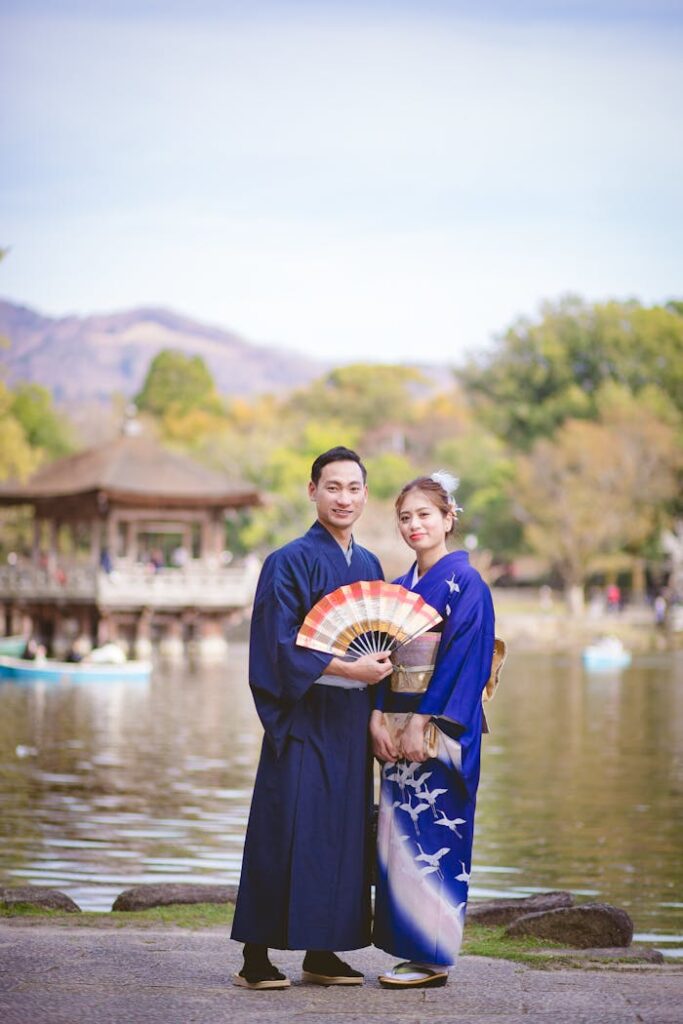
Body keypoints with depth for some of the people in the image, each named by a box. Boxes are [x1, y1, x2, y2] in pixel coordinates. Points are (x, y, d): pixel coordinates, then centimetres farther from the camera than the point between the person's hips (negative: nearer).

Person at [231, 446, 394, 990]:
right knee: (286, 831, -6)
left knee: (344, 832, 7)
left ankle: (323, 953, 15)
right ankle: (257, 958, 1)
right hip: (303, 718, -6)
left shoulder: (370, 567, 14)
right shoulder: (289, 563, -6)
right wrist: (347, 669, -20)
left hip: (351, 721, 6)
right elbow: (281, 645, -14)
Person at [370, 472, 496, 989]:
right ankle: (410, 949, 14)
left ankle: (433, 958, 1)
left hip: (441, 729, -7)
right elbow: (385, 658, 13)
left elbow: (464, 660, -14)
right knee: (399, 835, 7)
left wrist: (421, 725, -17)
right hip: (397, 727, 7)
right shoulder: (400, 586, 14)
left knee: (431, 836, -6)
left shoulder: (465, 583, -8)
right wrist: (378, 718, -2)